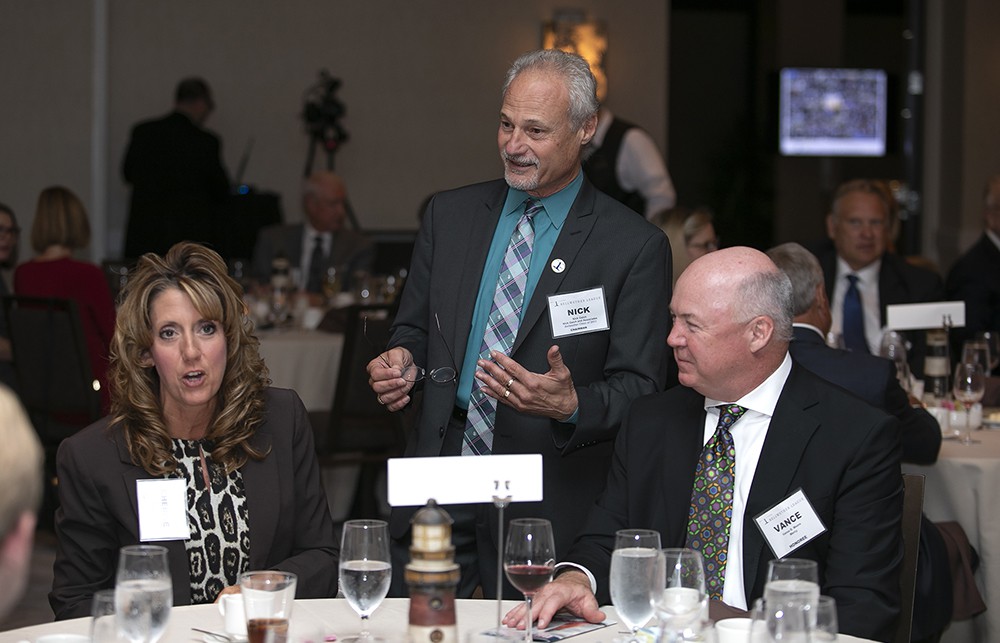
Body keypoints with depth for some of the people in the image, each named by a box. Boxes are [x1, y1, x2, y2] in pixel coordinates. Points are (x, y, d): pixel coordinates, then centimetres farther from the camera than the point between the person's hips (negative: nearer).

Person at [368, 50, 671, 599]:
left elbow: (640, 388, -6)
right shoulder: (450, 214, 10)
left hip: (550, 502, -3)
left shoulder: (635, 246, -4)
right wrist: (398, 360, -6)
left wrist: (571, 406, -25)